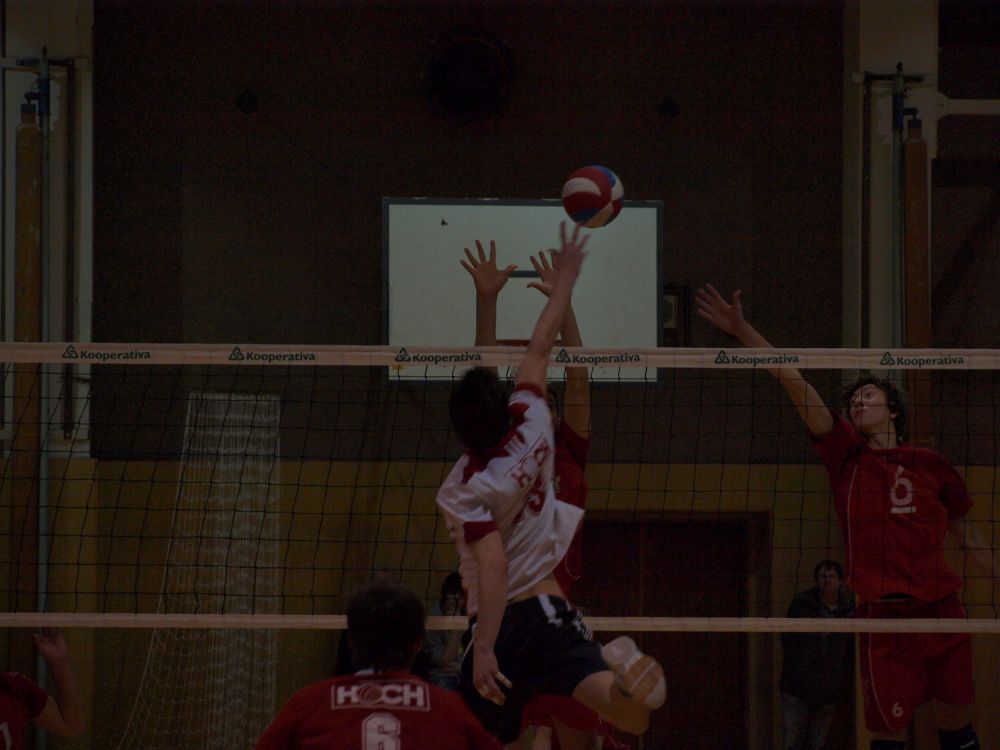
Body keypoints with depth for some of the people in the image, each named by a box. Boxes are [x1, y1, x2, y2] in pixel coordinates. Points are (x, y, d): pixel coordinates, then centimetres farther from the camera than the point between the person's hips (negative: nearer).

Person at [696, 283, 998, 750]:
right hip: (883, 613, -2)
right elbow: (792, 382, -1)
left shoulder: (929, 465, 11)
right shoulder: (847, 456, 5)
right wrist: (742, 331, -5)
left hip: (941, 608, 2)